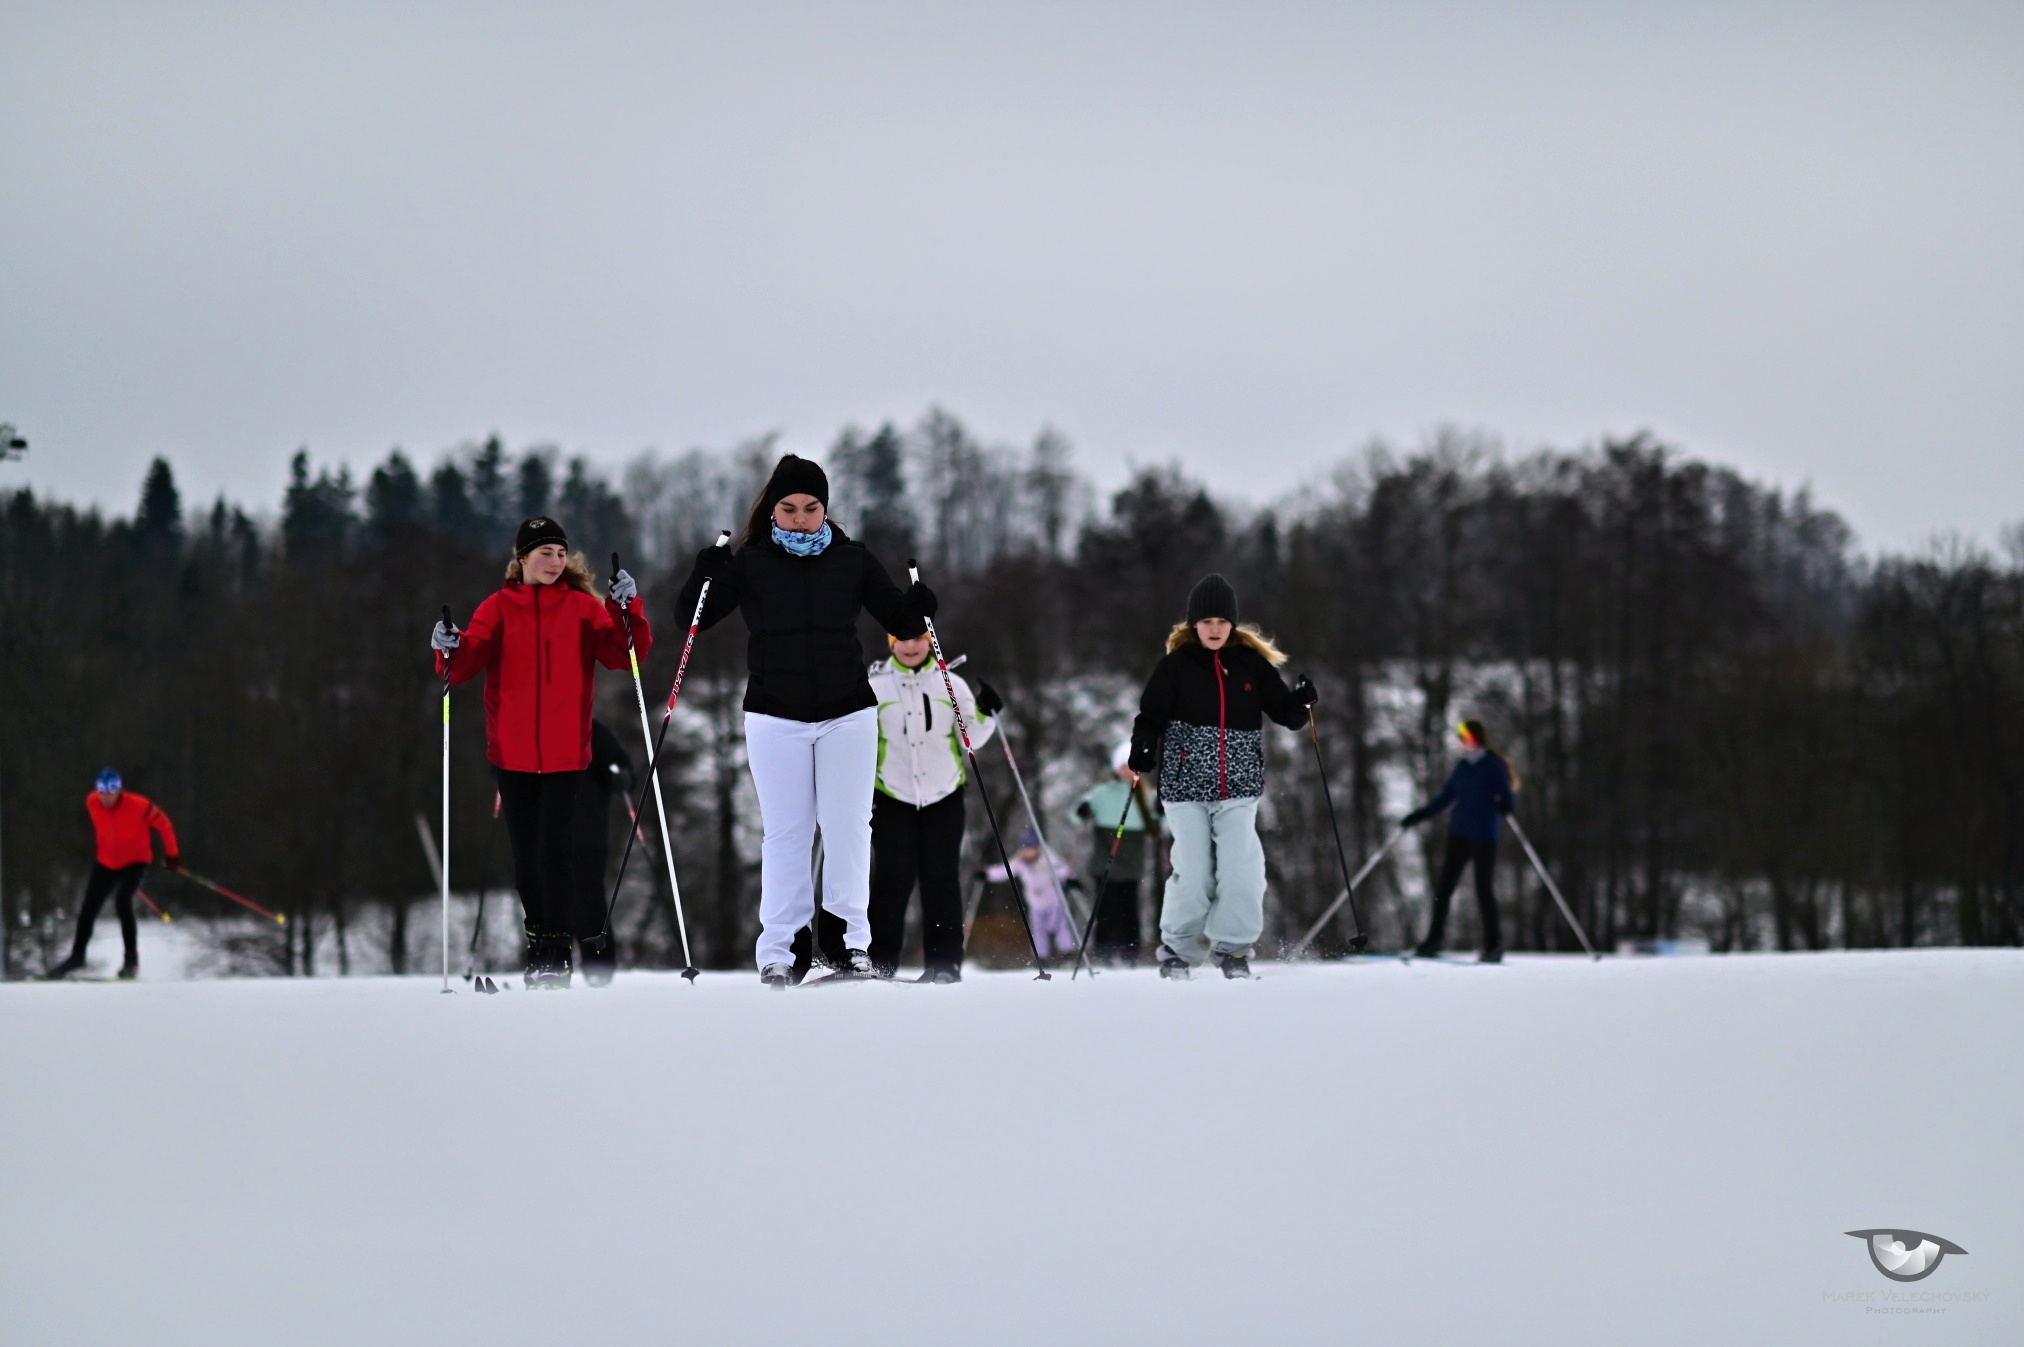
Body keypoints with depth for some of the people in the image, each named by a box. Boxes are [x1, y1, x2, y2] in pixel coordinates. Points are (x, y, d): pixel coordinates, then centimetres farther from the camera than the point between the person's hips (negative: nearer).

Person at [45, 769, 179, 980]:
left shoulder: (138, 806, -28)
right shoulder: (92, 803, -13)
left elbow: (163, 825, -14)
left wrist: (172, 855, -8)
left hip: (135, 860, -5)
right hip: (107, 861, 5)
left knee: (122, 902, -24)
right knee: (89, 907, 5)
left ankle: (132, 959, -13)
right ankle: (77, 955, 25)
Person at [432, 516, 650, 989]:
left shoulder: (582, 608, 3)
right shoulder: (498, 609, 4)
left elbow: (624, 654, -5)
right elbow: (467, 665, -5)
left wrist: (627, 611, -18)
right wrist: (451, 651, -25)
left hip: (565, 754, -2)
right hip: (512, 754, 2)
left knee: (554, 851, -8)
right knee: (525, 855, 9)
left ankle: (556, 951, -3)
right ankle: (538, 936, 23)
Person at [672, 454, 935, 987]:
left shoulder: (853, 561, 4)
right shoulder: (750, 564, 0)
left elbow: (899, 622, 8)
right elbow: (692, 617, -3)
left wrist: (918, 609, -15)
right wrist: (707, 573, -21)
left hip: (848, 716, 1)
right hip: (776, 718, -1)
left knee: (848, 827, 2)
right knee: (785, 834, 0)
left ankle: (852, 942, 8)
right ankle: (776, 952, 3)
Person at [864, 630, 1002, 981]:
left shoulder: (951, 685, 4)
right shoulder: (875, 686, 2)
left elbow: (971, 740, 6)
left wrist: (987, 714, -10)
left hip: (944, 797, 1)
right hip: (892, 798, -1)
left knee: (941, 880, -1)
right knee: (892, 879, -6)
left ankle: (944, 962, 1)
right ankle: (880, 962, -1)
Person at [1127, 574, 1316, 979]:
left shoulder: (1252, 663, 7)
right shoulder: (1175, 665, 1)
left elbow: (1282, 710, 11)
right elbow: (1152, 716, 1)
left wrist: (1301, 702, -10)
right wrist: (1142, 749, -17)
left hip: (1238, 787, 1)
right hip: (1186, 786, -1)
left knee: (1241, 867, -11)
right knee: (1193, 873, -4)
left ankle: (1232, 947, 3)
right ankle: (1179, 948, 15)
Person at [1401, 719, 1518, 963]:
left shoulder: (1494, 767, -8)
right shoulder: (1463, 765, 9)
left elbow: (1509, 799, -10)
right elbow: (1446, 797, 18)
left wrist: (1505, 805, -34)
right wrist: (1419, 816, 16)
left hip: (1484, 838, -6)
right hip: (1458, 833, 6)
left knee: (1483, 890, -2)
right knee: (1444, 887, 2)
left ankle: (1494, 945, 8)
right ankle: (1433, 940, 8)